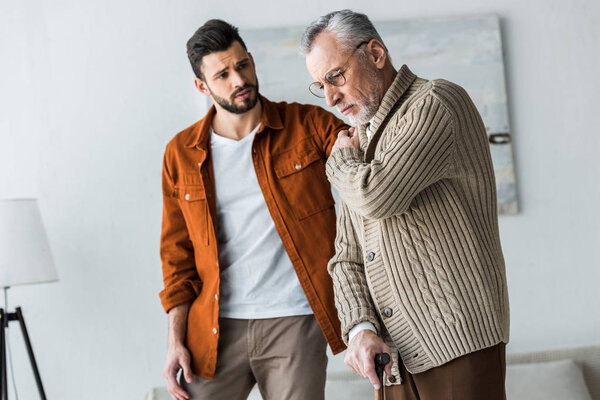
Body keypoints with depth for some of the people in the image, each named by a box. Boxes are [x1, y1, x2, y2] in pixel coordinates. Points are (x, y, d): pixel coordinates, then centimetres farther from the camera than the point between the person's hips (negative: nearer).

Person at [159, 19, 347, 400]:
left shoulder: (308, 125, 1)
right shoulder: (181, 153, 7)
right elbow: (178, 252, 10)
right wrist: (176, 340, 4)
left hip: (294, 324, -2)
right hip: (216, 328, 2)